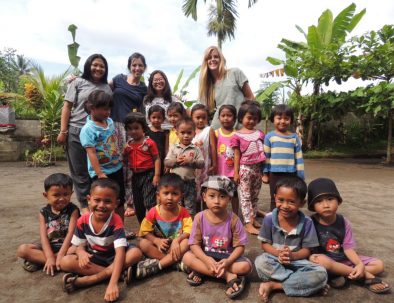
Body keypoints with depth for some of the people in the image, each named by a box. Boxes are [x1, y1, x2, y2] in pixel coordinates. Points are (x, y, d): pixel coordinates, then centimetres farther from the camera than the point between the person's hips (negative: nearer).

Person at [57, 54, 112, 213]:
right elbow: (67, 107, 1)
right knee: (80, 171, 4)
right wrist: (63, 131, -7)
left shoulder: (107, 88, 13)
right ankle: (85, 205, 15)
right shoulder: (78, 82, 5)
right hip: (76, 132, -2)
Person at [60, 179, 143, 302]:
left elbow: (120, 251, -33)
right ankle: (114, 273, -24)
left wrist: (113, 283, -44)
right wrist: (82, 253, -29)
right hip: (94, 258, 3)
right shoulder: (82, 221, -13)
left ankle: (86, 280, -28)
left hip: (113, 257, -3)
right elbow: (80, 246, -1)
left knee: (136, 253, -33)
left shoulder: (116, 221, -25)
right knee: (65, 262, -23)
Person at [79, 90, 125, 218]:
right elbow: (91, 153, -20)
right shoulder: (87, 130, -16)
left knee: (120, 201, 17)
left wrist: (121, 156, 19)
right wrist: (100, 174, -23)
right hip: (101, 172, -7)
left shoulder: (110, 121, 5)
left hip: (117, 168, 7)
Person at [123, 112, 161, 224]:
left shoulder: (149, 142, -9)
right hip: (136, 176, 7)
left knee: (149, 202, -10)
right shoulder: (128, 145, 8)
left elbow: (157, 159, -10)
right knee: (138, 204, 16)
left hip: (148, 175, -6)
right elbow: (125, 161, 15)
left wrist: (156, 175, -16)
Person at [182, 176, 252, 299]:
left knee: (246, 266, -27)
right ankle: (229, 276, -24)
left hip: (227, 256, -1)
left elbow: (239, 246, -12)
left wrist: (228, 261, -29)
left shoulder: (233, 220, -14)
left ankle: (202, 270, -18)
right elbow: (194, 244, -12)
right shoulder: (199, 218, -13)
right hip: (206, 255, 1)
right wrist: (206, 259, -29)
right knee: (187, 257, -27)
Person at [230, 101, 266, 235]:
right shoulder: (238, 135, -4)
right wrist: (236, 172, -5)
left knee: (255, 196, 14)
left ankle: (253, 218, 28)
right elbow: (237, 155, -3)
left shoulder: (259, 133, 7)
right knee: (245, 196, 0)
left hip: (257, 168, 4)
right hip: (245, 168, -4)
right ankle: (248, 224, 3)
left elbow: (263, 151, 8)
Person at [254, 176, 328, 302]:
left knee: (321, 274, -27)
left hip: (297, 261, 1)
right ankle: (299, 281, -19)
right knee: (260, 262, -34)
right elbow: (265, 244, -3)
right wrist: (278, 253, -24)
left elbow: (307, 250, -5)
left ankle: (273, 285, -22)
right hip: (274, 259, -1)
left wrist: (292, 256, -26)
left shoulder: (306, 222, -11)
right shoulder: (269, 219, -12)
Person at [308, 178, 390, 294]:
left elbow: (348, 248, -4)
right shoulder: (311, 223, -16)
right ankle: (366, 276, -22)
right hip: (326, 260, -5)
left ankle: (343, 275, -17)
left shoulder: (343, 222, -4)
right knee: (316, 259, -39)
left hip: (344, 259, 5)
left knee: (379, 265, 0)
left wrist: (360, 264, -21)